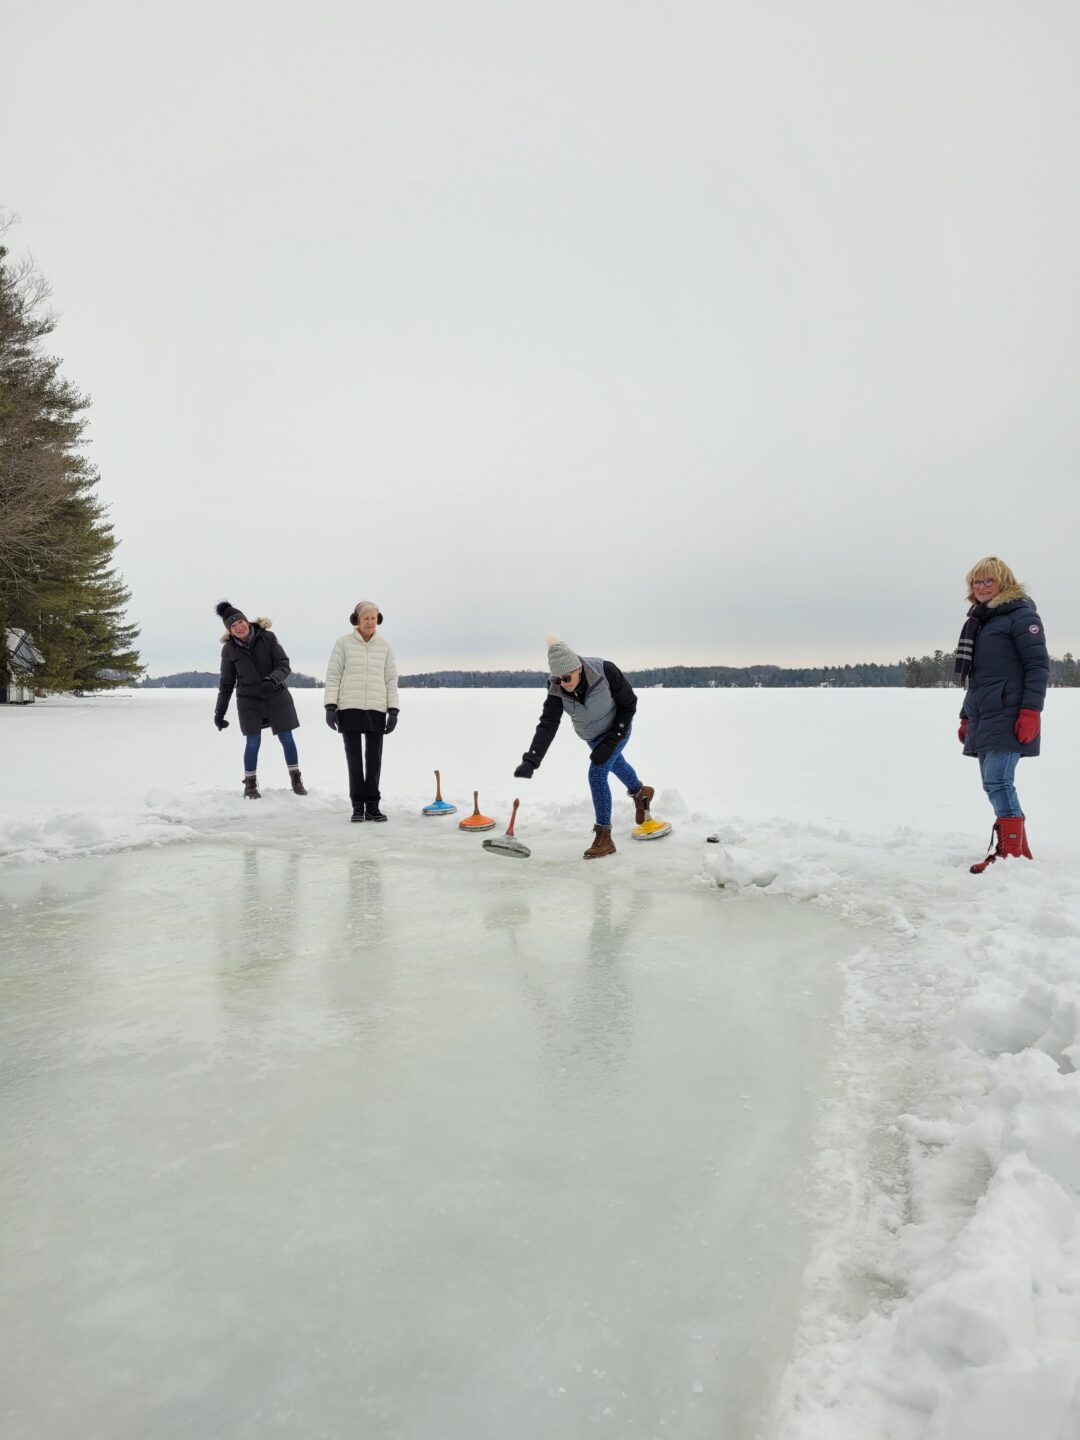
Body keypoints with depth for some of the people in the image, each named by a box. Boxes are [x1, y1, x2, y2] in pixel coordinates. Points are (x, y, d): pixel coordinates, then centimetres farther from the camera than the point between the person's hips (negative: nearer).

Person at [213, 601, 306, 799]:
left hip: (277, 697, 0)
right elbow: (227, 683, 3)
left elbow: (285, 665, -11)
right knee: (253, 742, -3)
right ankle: (250, 784, 13)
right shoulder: (229, 649, -6)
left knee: (287, 739, 6)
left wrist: (274, 679, -33)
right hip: (249, 701, 0)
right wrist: (219, 712, 4)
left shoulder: (267, 637, -11)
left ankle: (296, 779, 21)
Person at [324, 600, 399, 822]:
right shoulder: (343, 643, 2)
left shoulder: (384, 647, 9)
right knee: (354, 758, 2)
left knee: (374, 759, 3)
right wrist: (330, 706, -6)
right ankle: (358, 806, 8)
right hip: (349, 708, -2)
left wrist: (393, 710, 3)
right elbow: (333, 676, 1)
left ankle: (372, 805, 10)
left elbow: (391, 680, 9)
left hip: (376, 710, 2)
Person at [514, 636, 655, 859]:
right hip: (592, 736, 5)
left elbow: (629, 704, -22)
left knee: (597, 774, -19)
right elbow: (547, 724, -34)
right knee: (615, 763, 29)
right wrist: (531, 761, -47)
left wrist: (610, 742, -26)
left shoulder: (606, 671, -36)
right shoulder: (556, 689, -27)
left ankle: (604, 838, -8)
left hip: (616, 730, -5)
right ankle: (640, 792, 62)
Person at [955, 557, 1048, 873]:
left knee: (997, 780, -14)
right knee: (995, 783, 7)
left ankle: (1009, 852, -9)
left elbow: (1038, 665, -10)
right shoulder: (979, 619, 20)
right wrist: (966, 716, 22)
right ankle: (1019, 849, 15)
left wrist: (1031, 711, -19)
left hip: (1008, 717, -8)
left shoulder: (1021, 613, -4)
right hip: (983, 718, 8)